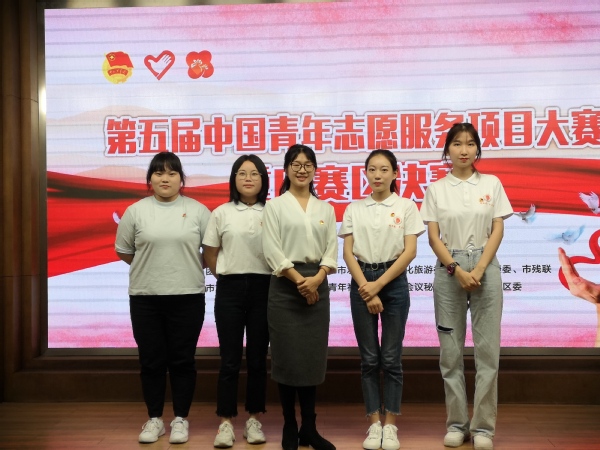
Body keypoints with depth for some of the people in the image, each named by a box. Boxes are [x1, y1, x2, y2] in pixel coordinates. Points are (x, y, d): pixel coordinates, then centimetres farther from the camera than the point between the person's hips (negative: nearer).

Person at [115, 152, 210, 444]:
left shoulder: (197, 211, 1)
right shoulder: (135, 211, 3)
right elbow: (123, 252, 10)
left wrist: (185, 269, 6)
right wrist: (151, 268, 11)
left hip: (187, 296, -1)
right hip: (145, 298, 1)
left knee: (182, 360, 6)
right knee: (151, 361, 8)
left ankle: (180, 419, 18)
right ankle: (154, 418, 21)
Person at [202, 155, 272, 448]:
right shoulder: (221, 213, 4)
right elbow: (209, 255, 8)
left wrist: (270, 278, 1)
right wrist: (228, 276, 7)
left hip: (263, 289, 0)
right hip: (230, 290, 0)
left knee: (258, 358, 8)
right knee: (230, 359, 2)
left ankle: (253, 421, 19)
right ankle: (226, 423, 10)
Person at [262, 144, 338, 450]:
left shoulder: (325, 208, 12)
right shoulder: (275, 206, 2)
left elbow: (332, 250, 6)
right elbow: (272, 250, -7)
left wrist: (317, 279, -11)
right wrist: (299, 280, -13)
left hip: (317, 285, 3)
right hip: (285, 287, -3)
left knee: (313, 357, 5)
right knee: (287, 357, -1)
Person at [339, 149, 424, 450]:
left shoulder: (406, 207, 1)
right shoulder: (354, 209, 6)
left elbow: (409, 252, -5)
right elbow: (348, 253, 1)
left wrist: (379, 284, -12)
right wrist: (366, 288, -10)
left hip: (394, 282, -1)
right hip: (362, 282, 1)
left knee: (391, 358, 2)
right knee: (369, 358, 4)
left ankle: (391, 425, 12)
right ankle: (374, 424, 13)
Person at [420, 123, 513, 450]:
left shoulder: (492, 184, 5)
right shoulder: (436, 189, 4)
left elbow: (498, 230, 0)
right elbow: (433, 237, -1)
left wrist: (479, 270, -12)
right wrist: (457, 270, -13)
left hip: (485, 267, 0)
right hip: (448, 270, 0)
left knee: (487, 349, 0)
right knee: (451, 350, 4)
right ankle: (456, 423, 15)